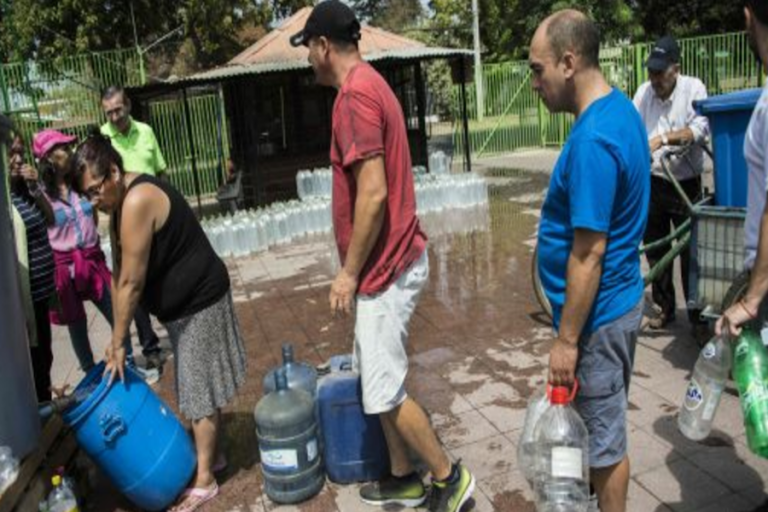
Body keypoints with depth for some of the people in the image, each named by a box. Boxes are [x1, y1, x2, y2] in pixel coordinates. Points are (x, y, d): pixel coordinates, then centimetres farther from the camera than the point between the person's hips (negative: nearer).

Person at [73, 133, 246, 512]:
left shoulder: (138, 201, -25)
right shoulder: (120, 202, 6)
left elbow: (131, 283, -23)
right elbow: (119, 275, 5)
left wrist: (118, 343, -16)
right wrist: (117, 336, 3)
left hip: (199, 301, -9)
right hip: (181, 304, 9)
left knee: (200, 388, 0)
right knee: (196, 385, 18)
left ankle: (204, 480, 12)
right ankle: (207, 455, 34)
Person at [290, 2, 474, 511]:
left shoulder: (354, 94, -17)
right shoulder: (373, 84, 14)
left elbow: (373, 194, -25)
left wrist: (349, 272, -16)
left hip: (384, 266, -10)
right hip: (393, 259, 10)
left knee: (384, 392, 1)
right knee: (380, 381, 18)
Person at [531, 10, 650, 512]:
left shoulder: (592, 140, -26)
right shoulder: (621, 109, 6)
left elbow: (589, 254, -25)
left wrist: (567, 339, -17)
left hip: (598, 313, -10)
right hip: (617, 300, 10)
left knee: (604, 436, 10)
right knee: (603, 424, 25)